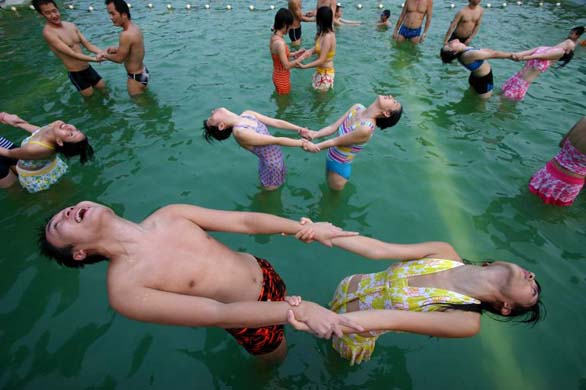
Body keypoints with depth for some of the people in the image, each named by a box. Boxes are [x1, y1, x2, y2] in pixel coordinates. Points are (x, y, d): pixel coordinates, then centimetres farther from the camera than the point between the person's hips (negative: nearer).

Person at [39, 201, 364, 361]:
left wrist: (307, 227, -16)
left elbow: (245, 221, -12)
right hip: (250, 315, -5)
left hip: (265, 274, 5)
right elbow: (219, 314, -32)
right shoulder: (124, 289, -26)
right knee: (276, 355, 25)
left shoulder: (170, 215, -11)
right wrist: (299, 309, -37)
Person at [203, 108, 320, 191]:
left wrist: (300, 129, -9)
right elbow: (277, 141, -27)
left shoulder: (247, 114, -5)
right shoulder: (239, 132, -30)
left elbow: (276, 122, -4)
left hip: (277, 158, 7)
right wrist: (302, 143, -23)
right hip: (272, 165, -7)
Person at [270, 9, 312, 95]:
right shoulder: (280, 43, -30)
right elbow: (286, 66, -26)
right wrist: (302, 57, -16)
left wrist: (294, 53, 7)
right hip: (282, 78, -9)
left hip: (279, 75, 9)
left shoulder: (274, 36, -1)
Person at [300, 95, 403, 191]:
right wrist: (314, 134, -27)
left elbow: (336, 142, -27)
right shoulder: (357, 107, -12)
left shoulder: (366, 128, -34)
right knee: (329, 188, 32)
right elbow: (333, 126, -11)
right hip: (330, 158, 6)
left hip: (340, 166, -6)